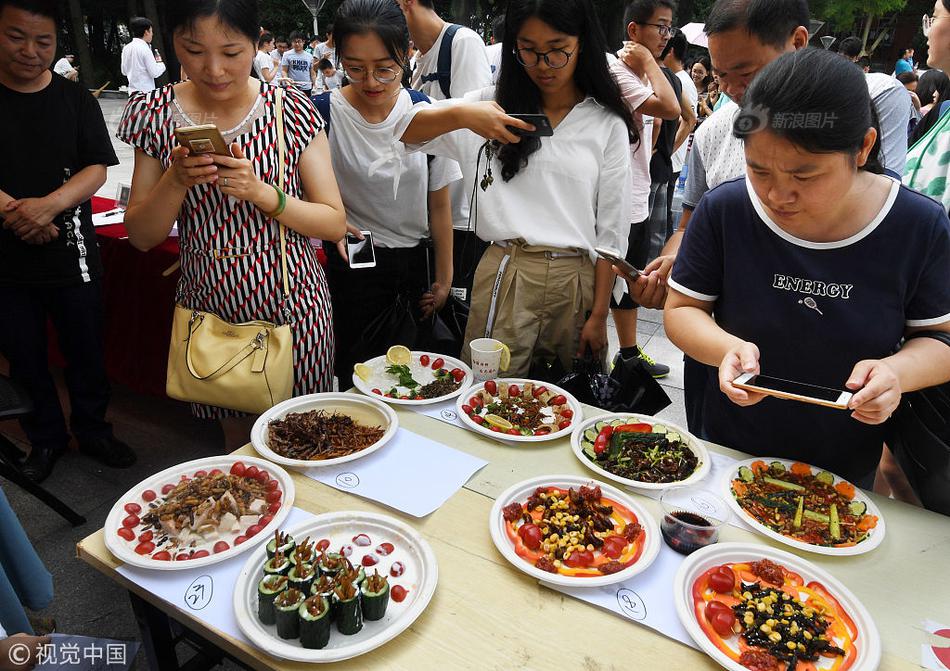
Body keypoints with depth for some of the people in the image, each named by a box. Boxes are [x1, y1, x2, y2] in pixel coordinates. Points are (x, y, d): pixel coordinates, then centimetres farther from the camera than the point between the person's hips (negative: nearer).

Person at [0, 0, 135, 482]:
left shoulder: (75, 100, 2)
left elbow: (97, 169, -5)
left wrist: (50, 204, -21)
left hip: (71, 255, 0)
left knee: (85, 351, 9)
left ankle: (92, 431, 29)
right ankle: (45, 438, 31)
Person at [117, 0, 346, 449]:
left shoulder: (292, 111, -8)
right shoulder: (155, 113, -2)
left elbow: (334, 224, -8)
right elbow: (141, 236, 0)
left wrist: (261, 192, -23)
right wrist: (177, 180, -19)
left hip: (291, 309, -2)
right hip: (210, 309, 2)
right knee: (236, 437, 19)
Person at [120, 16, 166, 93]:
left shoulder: (126, 48, 9)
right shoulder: (145, 49, -13)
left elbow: (124, 71, 15)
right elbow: (155, 73, -14)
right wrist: (160, 63, 3)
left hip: (133, 91, 8)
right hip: (146, 91, -8)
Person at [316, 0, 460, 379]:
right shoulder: (322, 114, -11)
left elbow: (439, 205, 0)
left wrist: (444, 277, 1)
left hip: (416, 262, 2)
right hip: (353, 266, -1)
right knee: (356, 374, 9)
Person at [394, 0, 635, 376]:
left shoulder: (608, 125, 3)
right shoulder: (497, 104, 6)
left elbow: (611, 231, 3)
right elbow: (404, 130, -3)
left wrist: (599, 315, -1)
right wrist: (460, 114, -22)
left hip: (575, 283, 1)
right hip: (505, 277, 0)